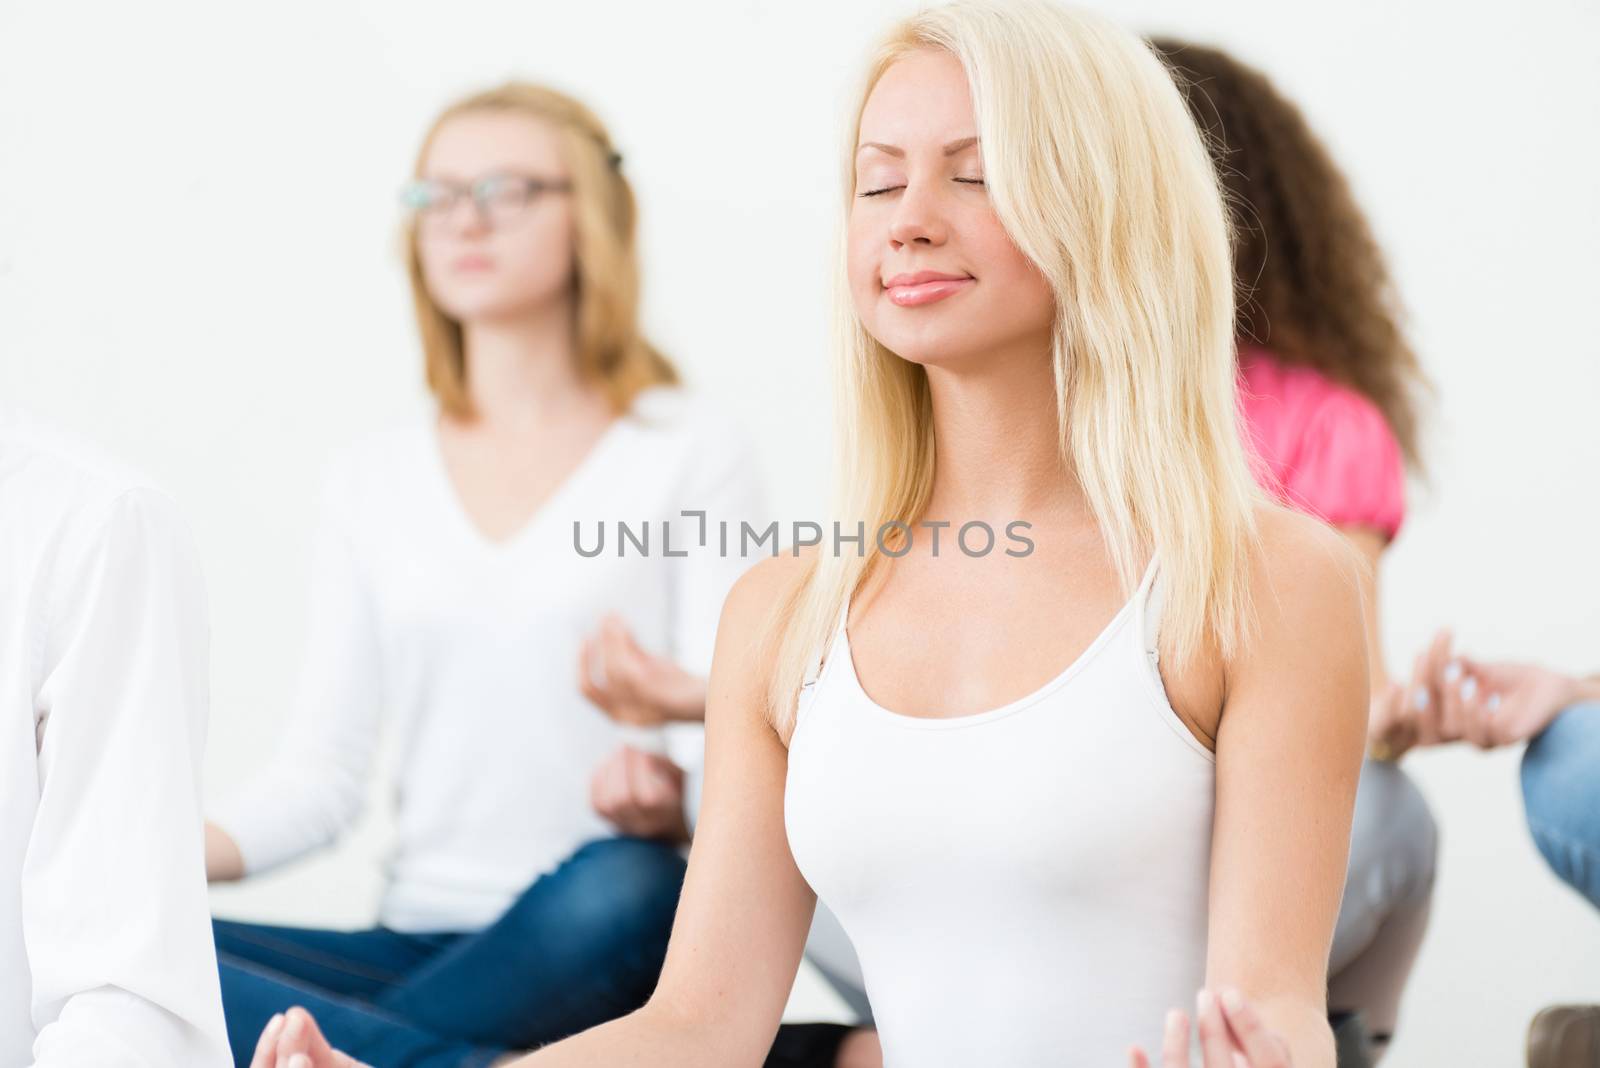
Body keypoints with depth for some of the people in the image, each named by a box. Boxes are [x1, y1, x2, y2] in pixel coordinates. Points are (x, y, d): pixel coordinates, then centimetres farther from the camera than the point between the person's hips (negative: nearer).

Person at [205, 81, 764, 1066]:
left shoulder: (691, 452, 5)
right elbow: (320, 774, 11)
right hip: (417, 941, 4)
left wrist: (667, 790, -28)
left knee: (619, 883, -40)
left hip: (596, 949, -4)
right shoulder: (371, 480, 16)